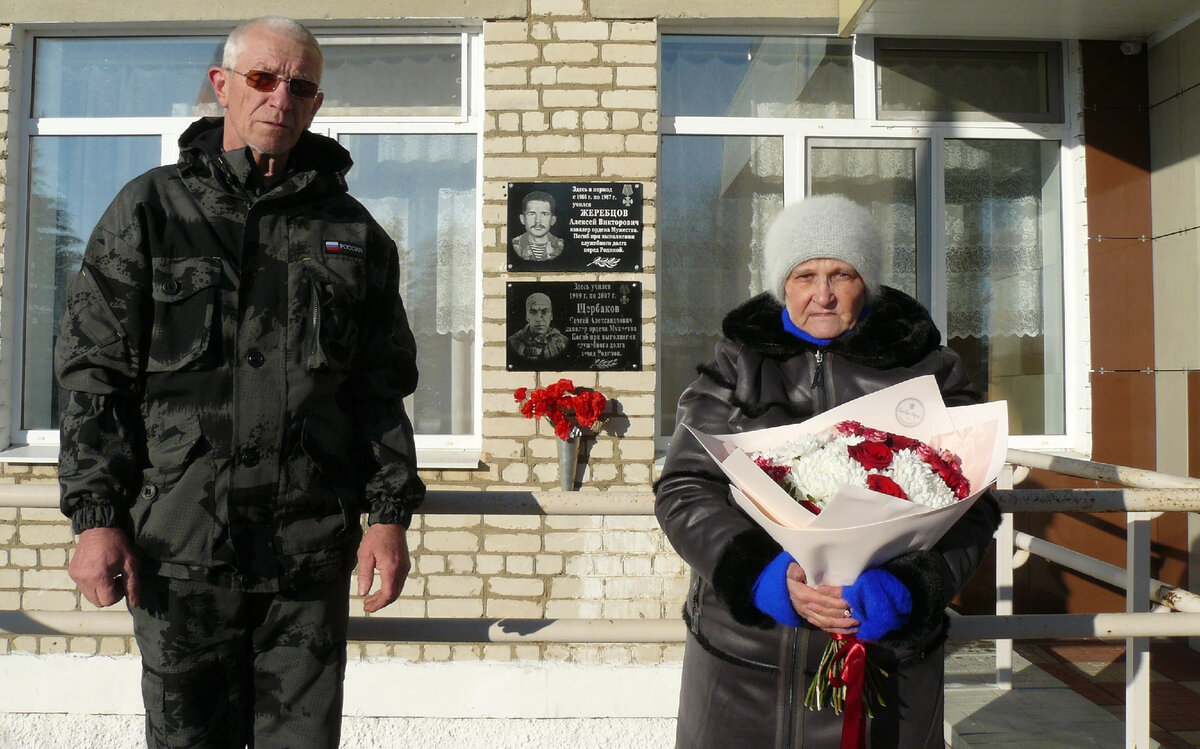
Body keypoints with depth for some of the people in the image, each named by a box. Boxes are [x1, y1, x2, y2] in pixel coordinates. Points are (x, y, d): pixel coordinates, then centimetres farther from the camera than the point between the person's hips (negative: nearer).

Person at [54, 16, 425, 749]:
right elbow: (96, 374, 3)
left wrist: (390, 513, 1)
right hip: (180, 543, -1)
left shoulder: (352, 231, 10)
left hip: (312, 550, 1)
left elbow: (382, 388, 9)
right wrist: (95, 516, -5)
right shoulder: (150, 210, 5)